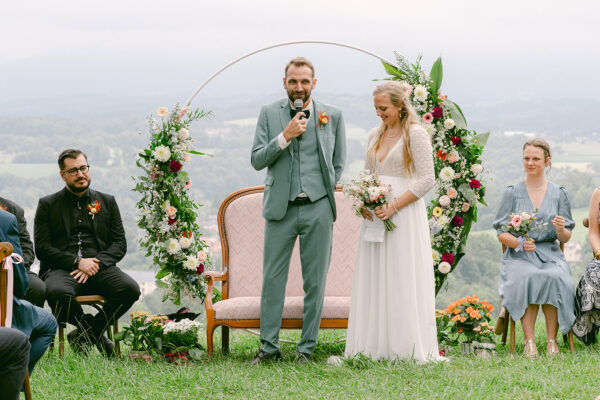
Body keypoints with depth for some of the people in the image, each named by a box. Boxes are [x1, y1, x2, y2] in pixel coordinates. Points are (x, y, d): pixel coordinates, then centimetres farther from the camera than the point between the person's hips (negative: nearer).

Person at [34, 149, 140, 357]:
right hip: (62, 269, -2)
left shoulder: (107, 202, 20)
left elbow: (119, 244, 12)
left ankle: (83, 334, -10)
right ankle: (97, 334, -10)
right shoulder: (47, 205, 13)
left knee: (130, 289, -29)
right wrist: (77, 262, -11)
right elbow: (42, 248, 2)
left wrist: (96, 262, -8)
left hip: (99, 267, 2)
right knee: (57, 292, -39)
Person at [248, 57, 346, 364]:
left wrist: (325, 195, 7)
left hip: (317, 209, 0)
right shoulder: (269, 114, 4)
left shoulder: (332, 116, 5)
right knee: (273, 279, 2)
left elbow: (338, 165, 14)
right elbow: (257, 160, -2)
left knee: (315, 282, 4)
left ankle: (307, 347, 12)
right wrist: (285, 136, -13)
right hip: (280, 208, 0)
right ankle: (269, 347, 10)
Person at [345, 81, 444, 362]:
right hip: (376, 215, 7)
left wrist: (394, 205, -17)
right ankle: (375, 348, 8)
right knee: (373, 281, 4)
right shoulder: (375, 136, 14)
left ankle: (408, 349, 0)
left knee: (403, 282, -5)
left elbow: (426, 179, -11)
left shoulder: (415, 134, -6)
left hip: (404, 216, -7)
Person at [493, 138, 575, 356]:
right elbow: (501, 233, 3)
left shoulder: (559, 194, 10)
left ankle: (551, 339, -25)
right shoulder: (512, 193, 7)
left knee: (554, 278, -33)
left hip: (550, 254, 1)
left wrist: (561, 230, -16)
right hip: (519, 256, -1)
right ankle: (529, 341, -33)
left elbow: (566, 238, 9)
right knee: (528, 278, -35)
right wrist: (520, 243, -18)